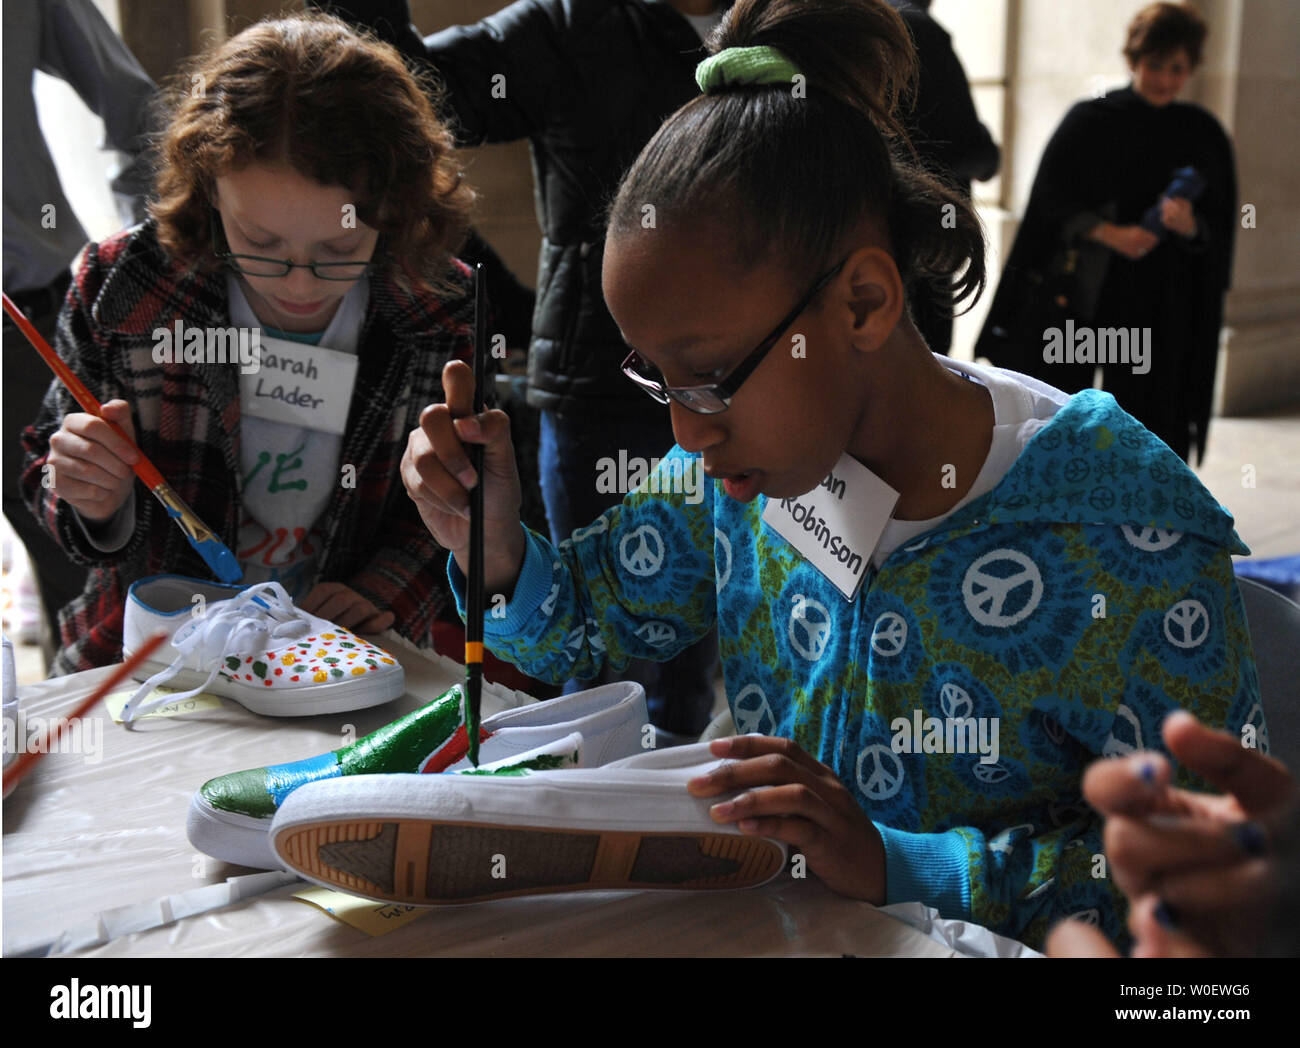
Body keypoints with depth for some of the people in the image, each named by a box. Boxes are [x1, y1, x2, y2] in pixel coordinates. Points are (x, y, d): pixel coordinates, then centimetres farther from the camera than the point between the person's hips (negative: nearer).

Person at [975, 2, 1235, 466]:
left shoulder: (1203, 135, 5)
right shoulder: (1090, 120, 1)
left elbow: (1220, 223, 5)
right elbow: (1053, 197, -4)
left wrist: (1191, 226, -18)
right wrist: (1108, 233, -18)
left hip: (1158, 302, 1)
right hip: (1079, 288, -1)